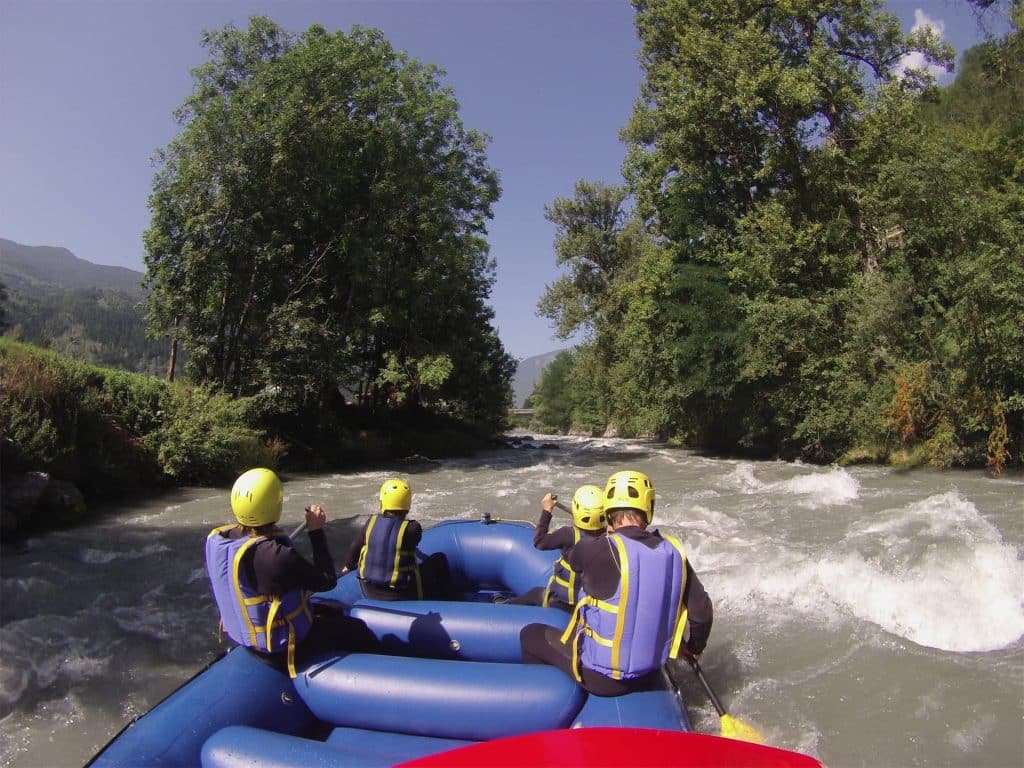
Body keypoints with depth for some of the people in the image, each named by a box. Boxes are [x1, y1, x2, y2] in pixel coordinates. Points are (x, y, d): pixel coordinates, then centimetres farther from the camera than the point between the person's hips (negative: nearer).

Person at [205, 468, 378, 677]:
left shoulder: (216, 538, -12)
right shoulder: (276, 555, -37)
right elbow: (327, 581, -22)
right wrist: (316, 531, -18)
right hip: (283, 649, -8)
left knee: (330, 612, 26)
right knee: (357, 630, 10)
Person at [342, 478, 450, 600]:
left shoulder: (372, 522, -5)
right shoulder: (412, 528, -17)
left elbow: (355, 546, 8)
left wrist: (348, 565, 29)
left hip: (370, 591, 4)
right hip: (402, 595, -4)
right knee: (440, 559, 11)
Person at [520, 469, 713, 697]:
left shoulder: (599, 550, -23)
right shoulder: (673, 551, -10)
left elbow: (572, 558, 1)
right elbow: (702, 610, -1)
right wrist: (694, 648, 19)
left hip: (601, 676, -5)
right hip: (650, 675, 5)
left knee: (530, 634, 18)